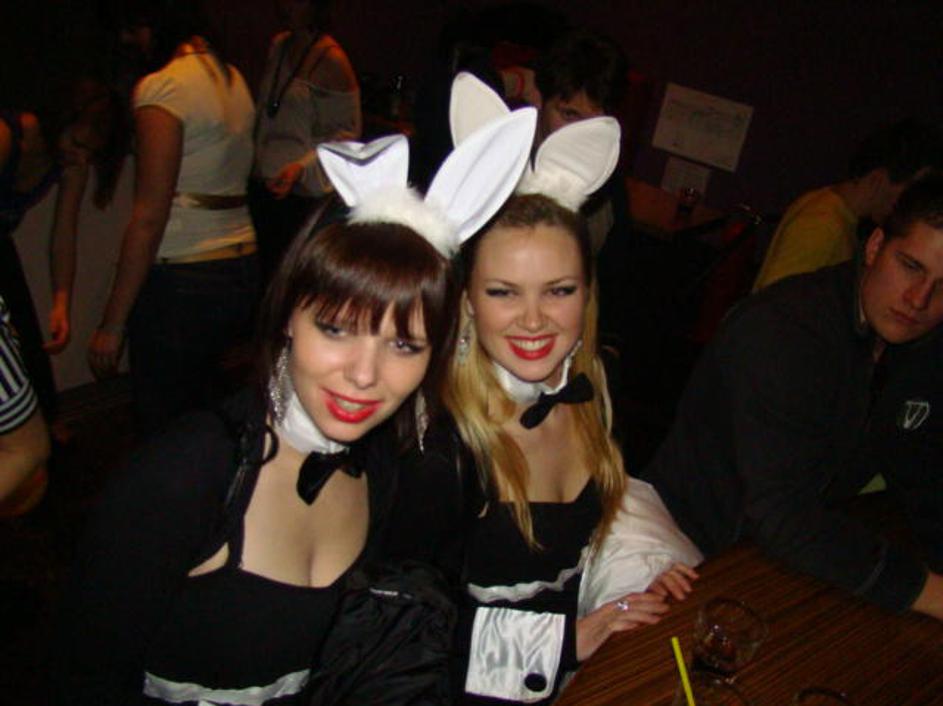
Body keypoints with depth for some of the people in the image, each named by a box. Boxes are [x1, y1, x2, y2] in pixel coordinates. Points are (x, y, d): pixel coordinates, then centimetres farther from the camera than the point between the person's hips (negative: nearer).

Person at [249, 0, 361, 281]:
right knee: (267, 271, 13)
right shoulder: (278, 45, 9)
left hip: (304, 192, -7)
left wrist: (303, 167, -22)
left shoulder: (330, 58, -12)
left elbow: (348, 131, -11)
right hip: (264, 184, 7)